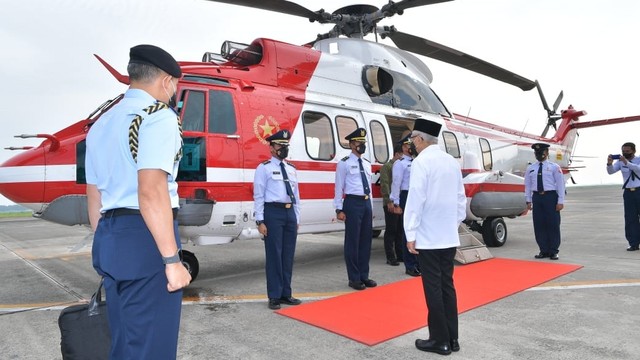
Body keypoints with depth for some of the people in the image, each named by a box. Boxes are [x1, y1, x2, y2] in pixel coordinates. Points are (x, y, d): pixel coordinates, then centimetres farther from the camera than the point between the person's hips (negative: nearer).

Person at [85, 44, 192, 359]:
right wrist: (172, 260, -20)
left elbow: (94, 197, 18)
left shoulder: (101, 124, 16)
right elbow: (151, 192, -22)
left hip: (109, 239, 9)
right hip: (145, 238, -9)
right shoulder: (158, 116, -10)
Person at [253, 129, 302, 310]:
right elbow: (259, 196, -7)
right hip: (273, 212, -6)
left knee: (288, 255, 10)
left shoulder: (292, 169, 16)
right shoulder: (264, 168, -2)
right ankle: (274, 296, 10)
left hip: (290, 213, 6)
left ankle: (285, 294, 22)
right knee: (274, 254, -2)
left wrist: (297, 218, 15)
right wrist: (260, 221, -12)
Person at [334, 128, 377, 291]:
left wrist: (370, 207, 17)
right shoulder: (344, 163, -5)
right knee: (353, 241, -1)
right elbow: (339, 187, -7)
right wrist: (339, 209, -12)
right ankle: (354, 278, 10)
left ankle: (364, 276, 22)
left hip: (366, 203, 7)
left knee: (366, 240, 10)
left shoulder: (367, 164, 16)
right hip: (353, 203, -7)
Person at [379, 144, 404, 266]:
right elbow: (384, 185, -12)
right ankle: (390, 257, 4)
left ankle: (400, 255, 22)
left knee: (400, 231, 12)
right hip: (391, 204, -7)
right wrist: (389, 201, -18)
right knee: (391, 231, -1)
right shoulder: (387, 167, -4)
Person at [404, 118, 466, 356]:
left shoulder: (422, 161, -12)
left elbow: (416, 199, -17)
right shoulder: (452, 162, 9)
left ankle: (440, 340, 11)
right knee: (447, 285, 13)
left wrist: (410, 234, -12)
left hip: (428, 237, -7)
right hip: (449, 236, 7)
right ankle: (452, 338, 22)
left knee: (433, 288, 2)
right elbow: (461, 198, 13)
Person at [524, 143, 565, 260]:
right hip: (537, 197, 3)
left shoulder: (554, 167, 0)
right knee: (539, 225, 4)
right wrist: (528, 200, 7)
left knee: (553, 224, 1)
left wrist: (560, 201, -8)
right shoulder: (530, 168, 10)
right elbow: (527, 185, 12)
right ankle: (544, 251, 15)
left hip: (550, 197, -3)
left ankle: (553, 251, 12)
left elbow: (560, 184, -2)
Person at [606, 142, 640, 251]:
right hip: (628, 192, 3)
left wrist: (627, 162, -35)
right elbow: (611, 171, -5)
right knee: (630, 219, 2)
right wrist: (609, 164, -24)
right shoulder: (620, 161, 7)